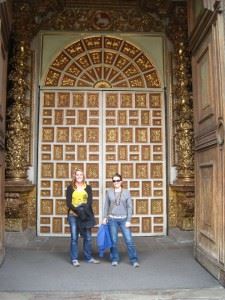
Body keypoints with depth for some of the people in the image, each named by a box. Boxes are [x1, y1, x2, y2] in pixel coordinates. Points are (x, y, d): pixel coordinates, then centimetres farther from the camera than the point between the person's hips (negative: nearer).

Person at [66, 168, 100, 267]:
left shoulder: (88, 187, 9)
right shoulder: (70, 188, 4)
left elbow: (90, 201, -1)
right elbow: (68, 203, -4)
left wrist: (84, 209, -20)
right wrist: (77, 210, -18)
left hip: (86, 215, 2)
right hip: (73, 215, -2)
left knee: (88, 237, 5)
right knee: (74, 238, 2)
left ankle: (89, 257, 19)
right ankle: (74, 259, 12)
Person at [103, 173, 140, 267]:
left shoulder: (126, 192, 0)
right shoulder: (109, 192, 3)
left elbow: (129, 207, 0)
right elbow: (106, 205, 8)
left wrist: (128, 220, -6)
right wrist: (104, 217, 2)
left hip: (123, 219, -1)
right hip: (112, 219, 1)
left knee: (129, 240, -3)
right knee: (114, 240, 6)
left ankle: (134, 260, 5)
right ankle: (115, 259, 20)